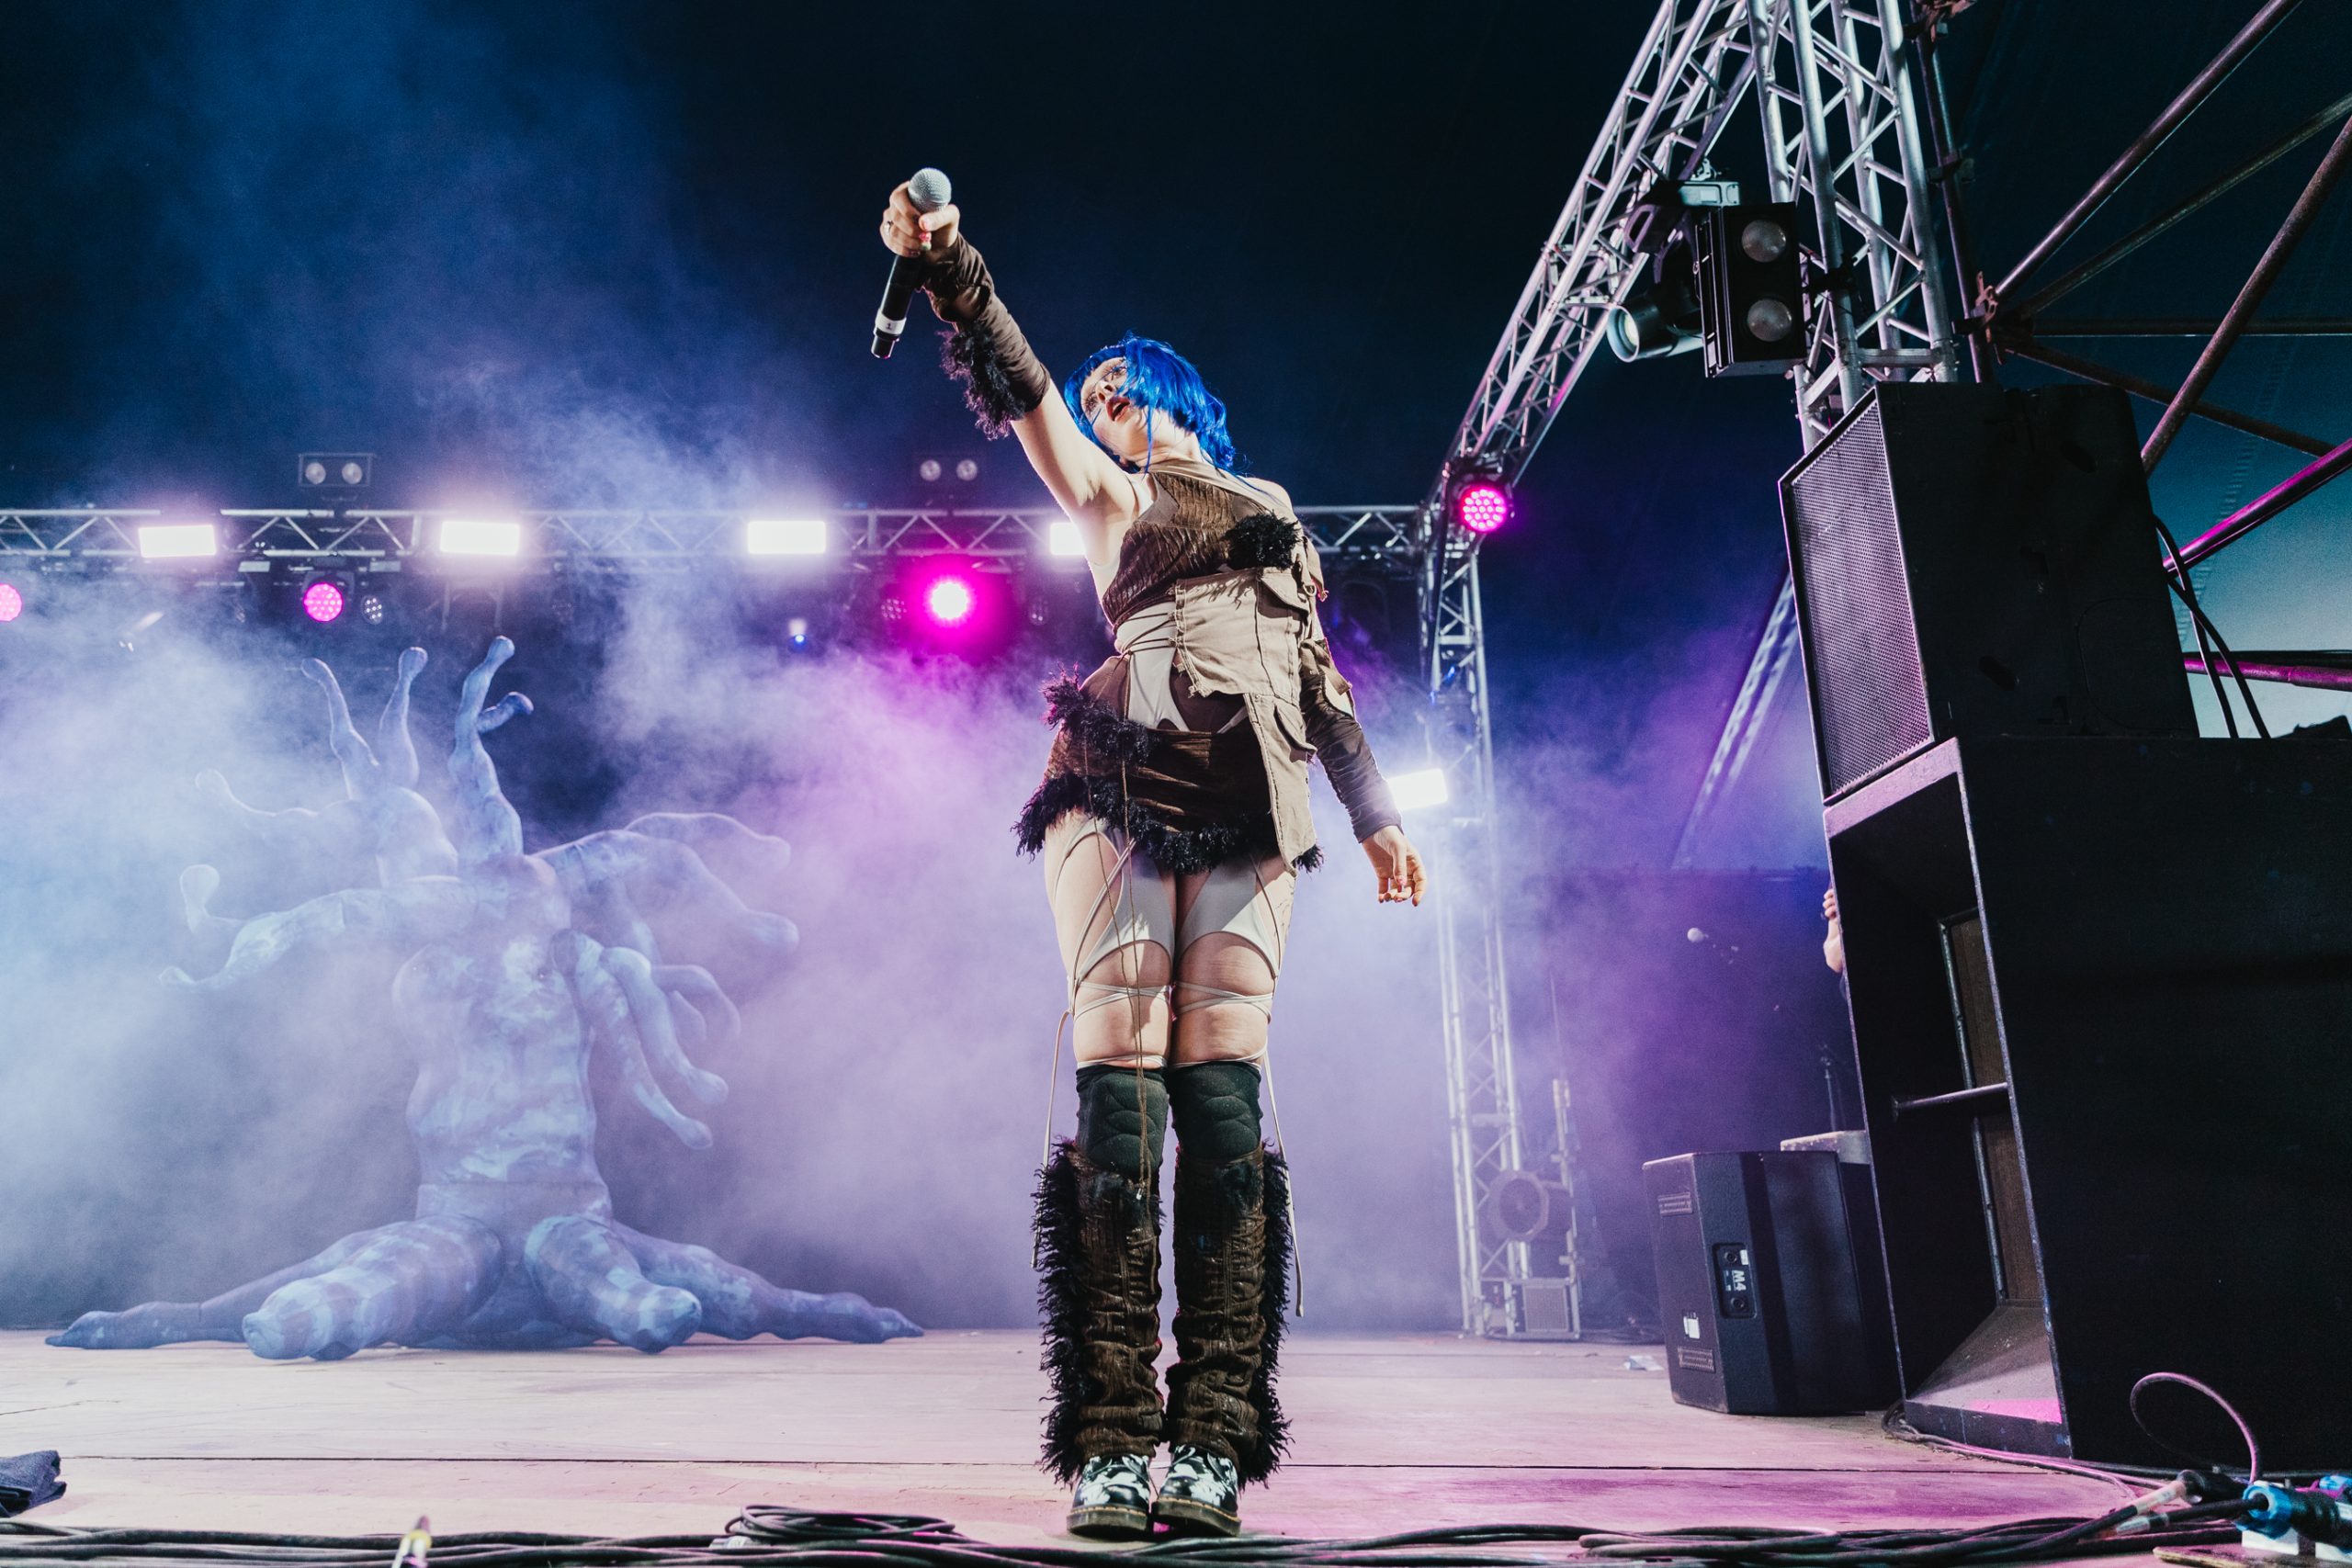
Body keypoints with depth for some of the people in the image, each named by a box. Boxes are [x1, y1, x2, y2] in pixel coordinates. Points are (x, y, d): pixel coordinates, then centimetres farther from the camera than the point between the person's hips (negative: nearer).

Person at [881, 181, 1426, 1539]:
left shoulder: (1275, 513, 31)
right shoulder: (1112, 496, 23)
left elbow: (1319, 674, 28)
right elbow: (1021, 393, 8)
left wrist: (1374, 807, 21)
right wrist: (951, 271, -7)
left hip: (1248, 813, 2)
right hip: (1126, 783, -2)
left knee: (1222, 1086, -9)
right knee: (1120, 1076, -12)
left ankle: (1211, 1439, -8)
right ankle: (1113, 1442, -10)